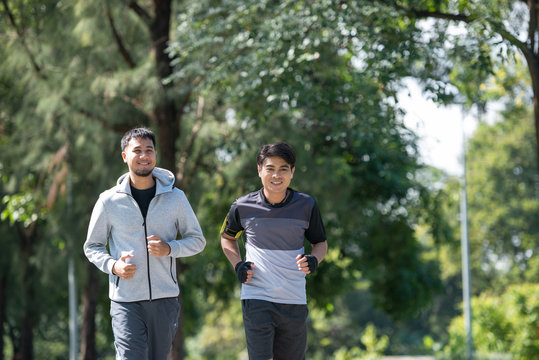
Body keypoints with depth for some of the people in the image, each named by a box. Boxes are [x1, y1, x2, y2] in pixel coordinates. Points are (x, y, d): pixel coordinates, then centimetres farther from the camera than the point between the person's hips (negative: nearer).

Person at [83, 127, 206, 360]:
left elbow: (197, 240, 11)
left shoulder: (175, 198, 4)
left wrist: (169, 249, -9)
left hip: (164, 298, 2)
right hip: (125, 300, -2)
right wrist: (113, 266, -10)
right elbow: (92, 247, 10)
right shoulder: (109, 201, 1)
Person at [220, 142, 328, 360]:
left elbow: (320, 242, 14)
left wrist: (314, 260, -9)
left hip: (294, 301, 2)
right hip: (256, 298, -2)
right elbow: (227, 237, 18)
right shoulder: (243, 207, -2)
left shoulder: (306, 206, 0)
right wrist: (237, 265, 1)